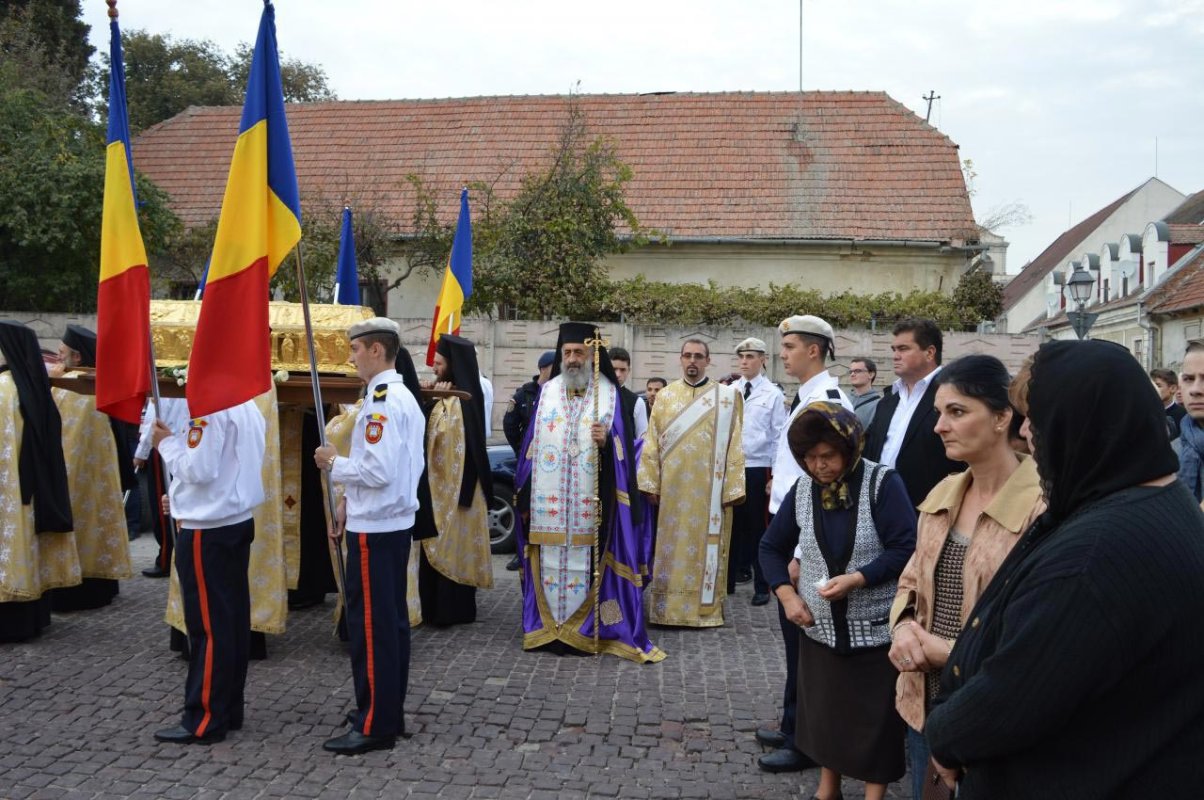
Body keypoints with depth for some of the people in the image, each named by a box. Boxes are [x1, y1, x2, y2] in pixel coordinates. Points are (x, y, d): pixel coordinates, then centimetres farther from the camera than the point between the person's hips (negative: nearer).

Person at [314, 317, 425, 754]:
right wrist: (349, 501, 15)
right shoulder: (404, 397, 13)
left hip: (374, 530, -10)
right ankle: (389, 709, 26)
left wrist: (334, 463, -9)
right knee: (392, 619, 15)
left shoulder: (381, 402, -19)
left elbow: (379, 470, -25)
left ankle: (375, 725, 6)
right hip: (396, 522, 10)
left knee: (370, 624, -2)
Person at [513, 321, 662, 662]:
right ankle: (550, 628, 16)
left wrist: (606, 441, -24)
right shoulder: (546, 392, 11)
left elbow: (624, 447, -1)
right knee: (550, 563, 5)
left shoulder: (611, 395, 2)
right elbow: (531, 443, 12)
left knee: (587, 563, -1)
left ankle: (586, 630, 9)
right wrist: (525, 494, 8)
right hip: (548, 501, 3)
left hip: (591, 502, -3)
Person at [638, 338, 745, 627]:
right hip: (672, 486, 2)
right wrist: (650, 483, -2)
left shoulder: (725, 397, 2)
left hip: (709, 487, -2)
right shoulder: (666, 395, 7)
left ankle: (705, 607, 12)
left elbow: (733, 445, -2)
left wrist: (732, 488, -8)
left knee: (705, 544, 3)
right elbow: (652, 443, 5)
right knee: (671, 544, 6)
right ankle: (669, 607, 14)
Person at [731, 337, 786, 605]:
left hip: (758, 469, -3)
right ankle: (728, 580, 23)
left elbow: (779, 436, -3)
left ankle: (762, 587, 16)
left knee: (758, 527, 6)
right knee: (732, 524, 11)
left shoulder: (773, 394, -4)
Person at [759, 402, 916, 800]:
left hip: (875, 629, -4)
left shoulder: (883, 483, -13)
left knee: (876, 718, 7)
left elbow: (905, 549, -15)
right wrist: (787, 595, -4)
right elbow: (772, 547, 10)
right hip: (819, 627, 4)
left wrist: (856, 579, -25)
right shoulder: (802, 490, 1)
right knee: (823, 711, 17)